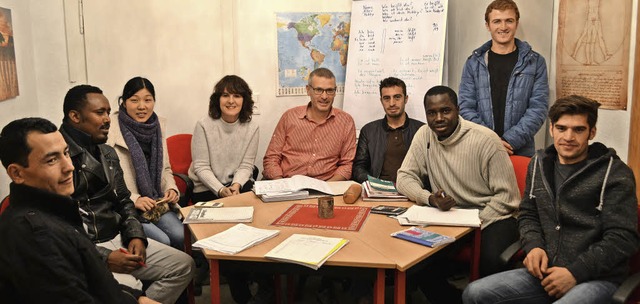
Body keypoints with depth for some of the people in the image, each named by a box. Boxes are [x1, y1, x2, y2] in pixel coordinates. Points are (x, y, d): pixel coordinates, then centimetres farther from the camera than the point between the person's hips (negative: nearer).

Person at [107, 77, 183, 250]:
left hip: (156, 203, 5)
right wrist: (134, 199, -18)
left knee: (180, 235, -18)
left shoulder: (158, 125, 8)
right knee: (162, 241, -23)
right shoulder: (110, 130, -11)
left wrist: (171, 189, -1)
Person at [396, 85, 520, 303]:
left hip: (490, 218, -3)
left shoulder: (485, 140, -13)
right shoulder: (424, 135, -1)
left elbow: (507, 196, -11)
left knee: (491, 262, -32)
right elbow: (405, 177, 1)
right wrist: (430, 198, -20)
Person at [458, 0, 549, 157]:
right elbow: (466, 108, -1)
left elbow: (538, 108, -3)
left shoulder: (535, 62, 3)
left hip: (521, 152, 0)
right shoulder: (474, 63, 4)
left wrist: (510, 141, -15)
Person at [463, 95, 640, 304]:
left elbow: (622, 238, -9)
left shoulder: (615, 173, -4)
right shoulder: (540, 164, 12)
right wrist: (534, 246, -1)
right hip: (546, 271, 6)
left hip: (597, 278, -5)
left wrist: (575, 272, -17)